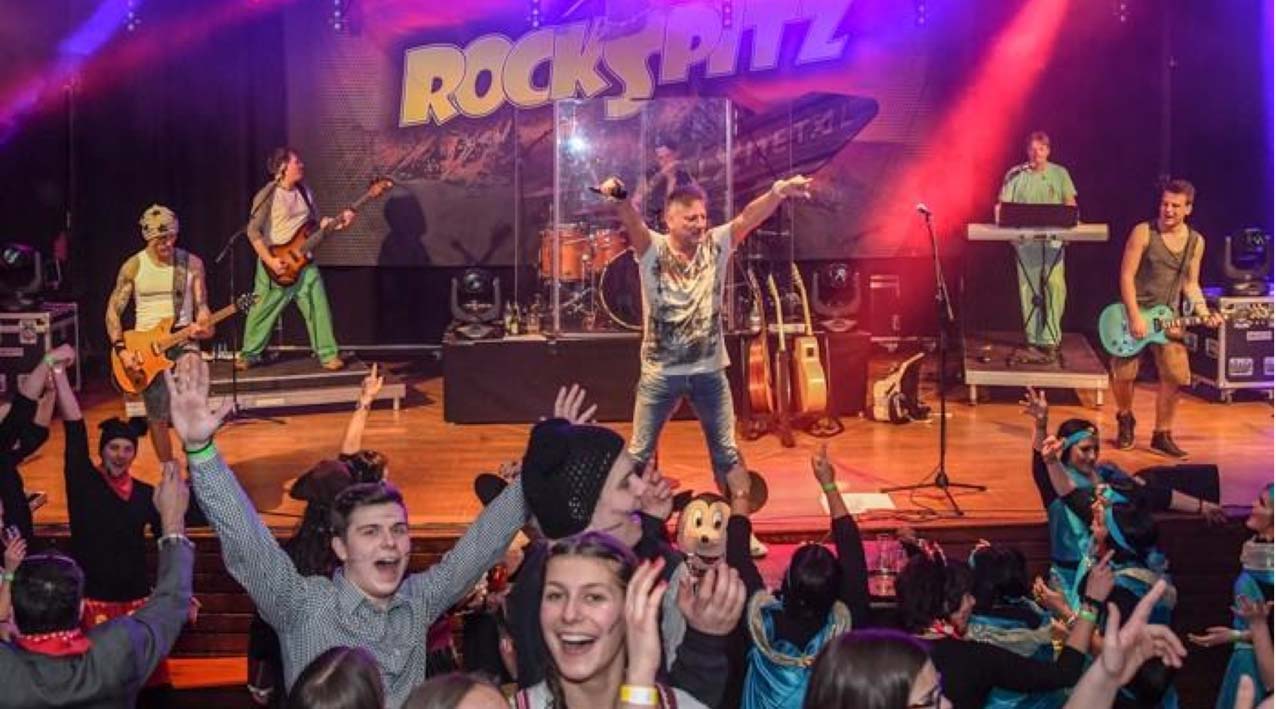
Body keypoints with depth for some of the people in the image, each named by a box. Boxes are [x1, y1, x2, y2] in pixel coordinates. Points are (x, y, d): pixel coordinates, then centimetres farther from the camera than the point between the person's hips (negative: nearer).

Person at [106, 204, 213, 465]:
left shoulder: (192, 263, 0)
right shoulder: (133, 267, -2)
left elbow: (201, 306, 3)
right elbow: (113, 310, 2)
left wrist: (202, 327, -20)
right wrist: (122, 350, -10)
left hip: (182, 340, 0)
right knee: (157, 417, 2)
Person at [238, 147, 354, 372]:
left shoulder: (304, 192, 10)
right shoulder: (268, 195, -11)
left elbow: (316, 223, 15)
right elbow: (253, 231, -14)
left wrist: (338, 220, -3)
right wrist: (270, 260, -19)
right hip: (275, 263, -5)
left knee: (319, 308, 2)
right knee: (263, 310, 4)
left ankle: (328, 354, 10)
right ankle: (249, 354, 19)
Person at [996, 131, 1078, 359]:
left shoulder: (1060, 173, 8)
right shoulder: (1015, 174, 5)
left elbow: (1070, 203, 6)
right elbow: (1002, 204, 2)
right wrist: (1001, 221, -17)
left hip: (1053, 239, 0)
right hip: (1025, 239, 0)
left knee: (1055, 285, -12)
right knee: (1029, 289, 2)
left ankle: (1050, 338, -8)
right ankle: (1034, 339, 8)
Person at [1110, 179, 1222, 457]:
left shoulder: (1196, 242, 5)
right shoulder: (1143, 232, -8)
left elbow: (1191, 284, 12)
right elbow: (1127, 276, -11)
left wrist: (1204, 314, -4)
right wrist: (1135, 318, -17)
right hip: (1135, 313, -3)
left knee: (1174, 376, -6)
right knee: (1123, 374, -6)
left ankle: (1162, 434, 9)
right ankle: (1125, 419, 23)